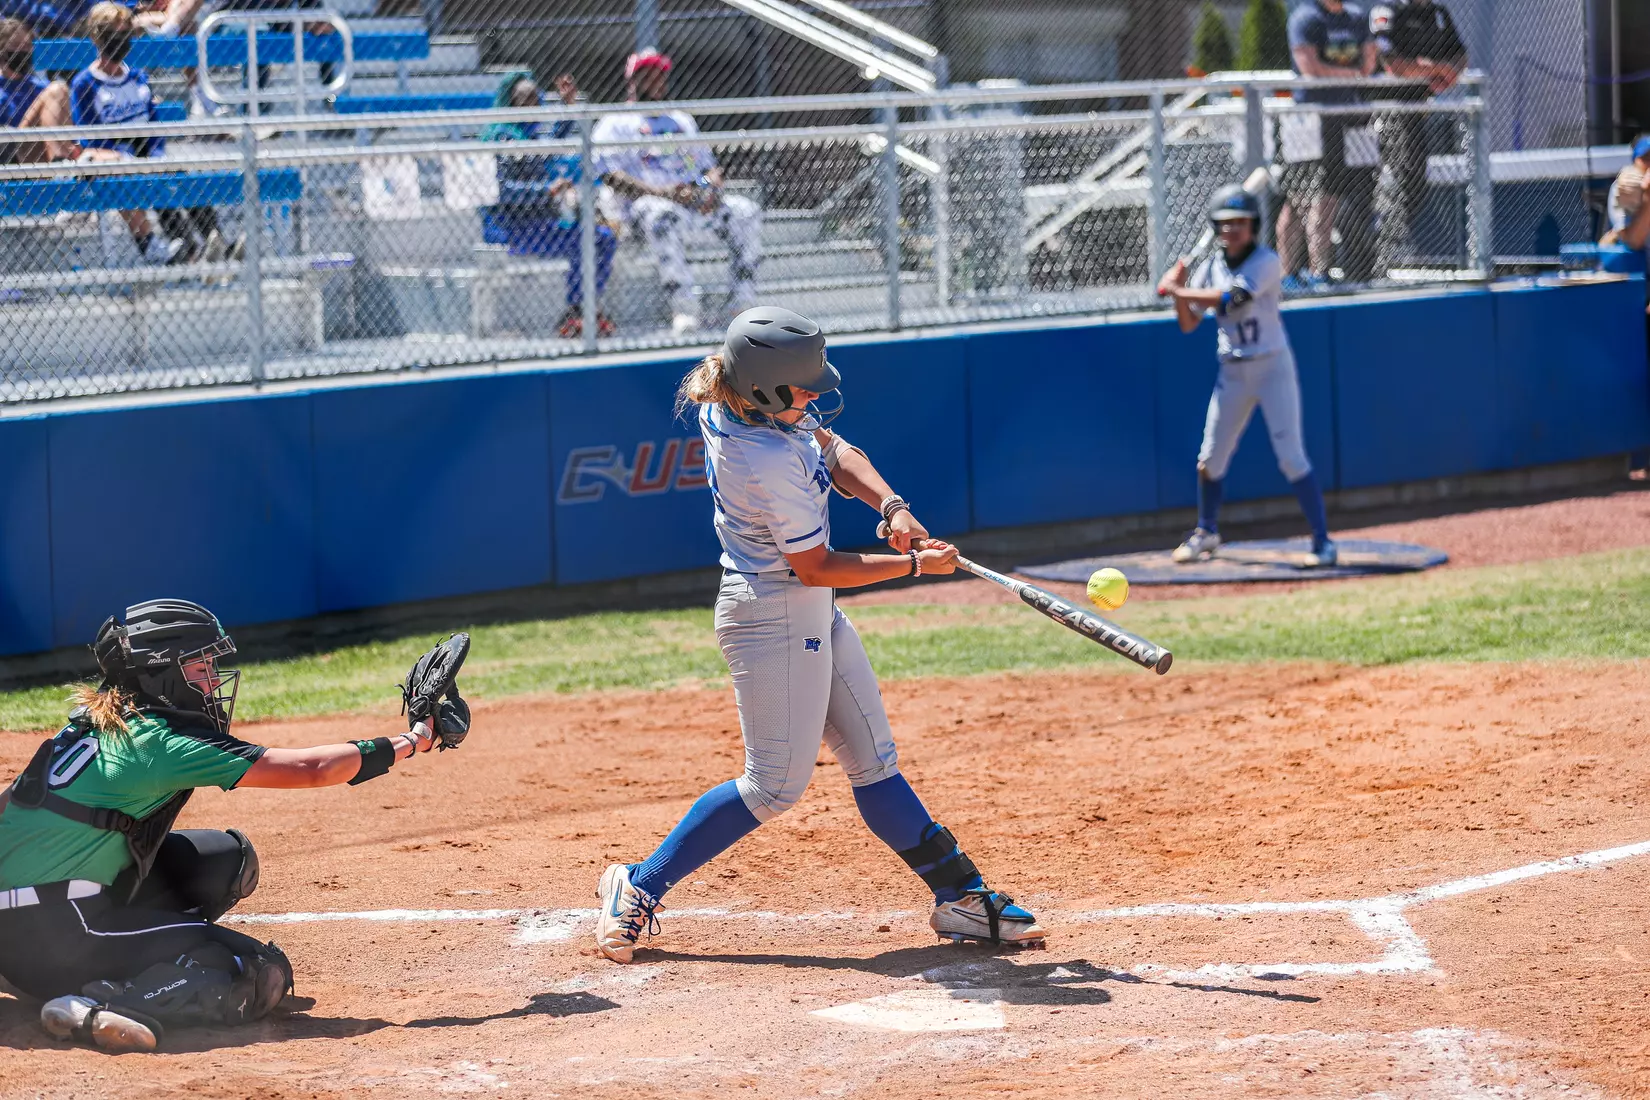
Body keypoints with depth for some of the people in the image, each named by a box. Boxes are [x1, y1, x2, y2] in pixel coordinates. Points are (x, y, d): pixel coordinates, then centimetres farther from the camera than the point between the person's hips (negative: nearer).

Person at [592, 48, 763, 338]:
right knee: (662, 216, -41)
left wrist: (712, 187, -4)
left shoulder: (682, 120, 28)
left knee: (745, 211, -21)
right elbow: (613, 178, -6)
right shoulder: (615, 124, 9)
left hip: (696, 199, 5)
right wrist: (660, 192, -22)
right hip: (645, 201, -5)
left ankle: (743, 301, -22)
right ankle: (682, 306, -42)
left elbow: (709, 165, 22)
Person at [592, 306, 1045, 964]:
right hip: (776, 618, -10)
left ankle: (960, 897, 14)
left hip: (812, 614, 10)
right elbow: (817, 567, -19)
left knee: (872, 762, 11)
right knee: (774, 786, -4)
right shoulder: (772, 463, -30)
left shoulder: (727, 401, -3)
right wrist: (915, 564, -10)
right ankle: (640, 886, 6)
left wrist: (891, 505, -8)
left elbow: (837, 453, 9)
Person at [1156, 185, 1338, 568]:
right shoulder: (1210, 267, 3)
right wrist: (1180, 291, -14)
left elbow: (1229, 299, -28)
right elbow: (1188, 324, 3)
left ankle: (1322, 542, -7)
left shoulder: (1266, 262, -14)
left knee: (1291, 457, -11)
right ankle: (1206, 533, 30)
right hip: (1232, 373, 5)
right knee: (1210, 459, 9)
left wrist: (1176, 289, -21)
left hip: (1273, 367, -5)